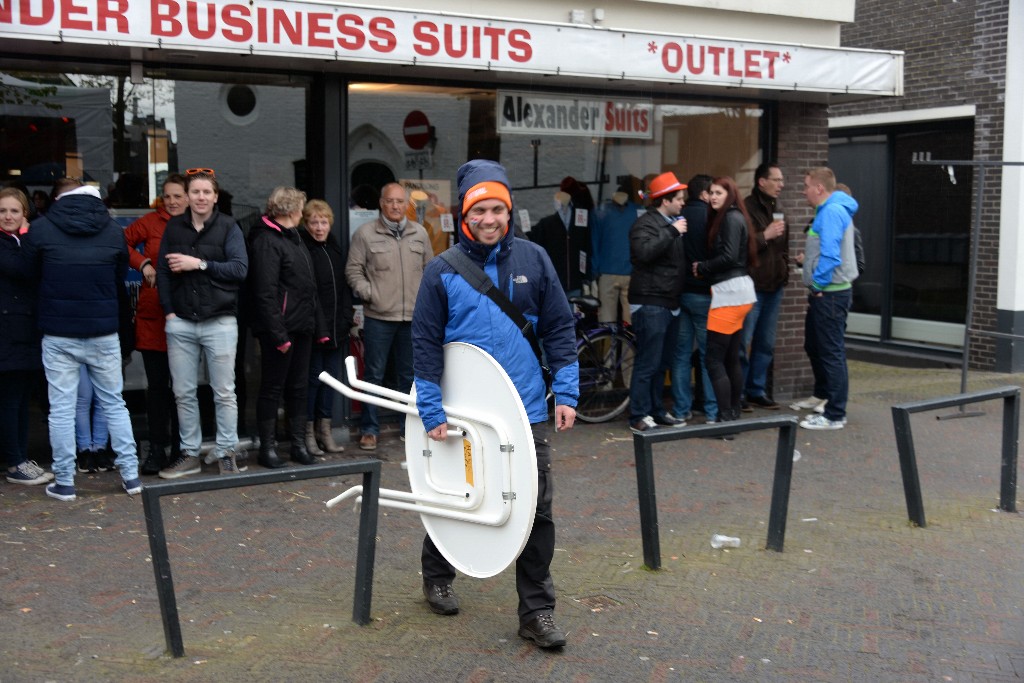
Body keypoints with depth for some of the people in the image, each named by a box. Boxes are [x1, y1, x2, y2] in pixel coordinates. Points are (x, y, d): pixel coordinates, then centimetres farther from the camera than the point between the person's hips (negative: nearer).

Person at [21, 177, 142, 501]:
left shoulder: (40, 229, -5)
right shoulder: (113, 230, 2)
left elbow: (32, 272, 7)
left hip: (58, 334, -2)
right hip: (104, 332, 2)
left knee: (61, 409, 4)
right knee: (114, 404, 11)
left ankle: (64, 482, 9)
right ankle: (130, 475, 11)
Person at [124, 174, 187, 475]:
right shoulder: (152, 222, 3)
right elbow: (122, 241, 8)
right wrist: (143, 264, -4)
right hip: (153, 316, 1)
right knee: (156, 385, 5)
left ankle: (181, 448, 20)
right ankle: (157, 449, 14)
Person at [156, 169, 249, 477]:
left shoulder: (228, 227, 1)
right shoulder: (174, 227, 9)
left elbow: (239, 268, -10)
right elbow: (162, 270, 7)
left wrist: (199, 264, -16)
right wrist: (169, 311, -1)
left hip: (219, 322, -3)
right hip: (180, 322, 3)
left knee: (224, 393, 2)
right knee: (183, 393, 8)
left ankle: (226, 453, 13)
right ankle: (189, 454, 18)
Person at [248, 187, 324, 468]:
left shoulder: (294, 239, 18)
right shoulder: (266, 241, -13)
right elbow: (266, 293, -19)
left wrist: (319, 326, 16)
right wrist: (278, 334, -22)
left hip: (301, 328, 9)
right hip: (280, 329, -9)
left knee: (298, 387, 13)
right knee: (272, 388, 1)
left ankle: (299, 444, 21)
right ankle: (267, 448, 10)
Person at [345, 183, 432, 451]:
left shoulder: (419, 233, 9)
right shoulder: (365, 234, -2)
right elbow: (353, 270, 1)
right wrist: (369, 293, -12)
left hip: (413, 317, 3)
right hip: (378, 317, -3)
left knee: (410, 375, 12)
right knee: (374, 375, 2)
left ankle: (411, 426, 23)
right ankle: (369, 429, 11)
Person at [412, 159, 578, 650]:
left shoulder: (533, 259, 0)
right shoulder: (442, 271, -5)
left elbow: (559, 328, 5)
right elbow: (426, 345, -2)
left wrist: (566, 393, 0)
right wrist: (431, 412, -5)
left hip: (527, 412, 1)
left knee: (536, 509, 1)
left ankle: (536, 610, 12)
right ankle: (436, 577, 42)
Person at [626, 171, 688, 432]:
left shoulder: (673, 223, 20)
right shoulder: (646, 223, -10)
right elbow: (644, 251, -29)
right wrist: (671, 232, -24)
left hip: (670, 302, 9)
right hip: (650, 303, -9)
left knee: (663, 361, 14)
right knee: (648, 362, -8)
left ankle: (656, 410, 22)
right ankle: (639, 415, -3)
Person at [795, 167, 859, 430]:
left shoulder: (832, 211, -18)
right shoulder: (829, 210, 16)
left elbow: (830, 253, -26)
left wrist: (820, 284, -17)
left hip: (830, 293, -11)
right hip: (824, 292, 11)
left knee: (831, 352, -7)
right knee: (814, 346, 24)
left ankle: (835, 415, -2)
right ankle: (822, 395, 42)